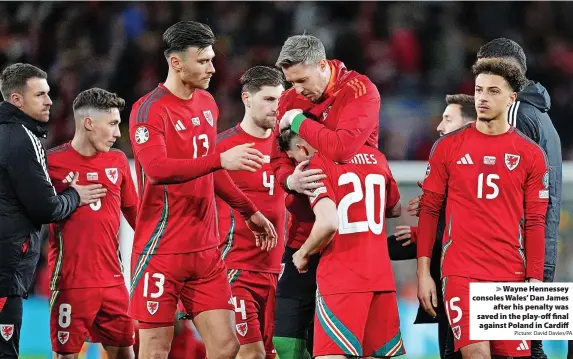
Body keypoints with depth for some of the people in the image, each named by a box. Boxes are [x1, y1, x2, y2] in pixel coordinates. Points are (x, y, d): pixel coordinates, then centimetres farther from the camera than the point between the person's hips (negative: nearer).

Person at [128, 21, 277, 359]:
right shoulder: (149, 110, -11)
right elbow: (157, 169, -28)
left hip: (206, 251, 7)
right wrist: (221, 159, -34)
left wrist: (251, 212, 27)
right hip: (162, 251, -7)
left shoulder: (207, 104, 12)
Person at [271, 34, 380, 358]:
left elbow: (342, 148, -25)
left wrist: (298, 121, -14)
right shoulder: (291, 100, 7)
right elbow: (279, 160, 8)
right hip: (303, 233, 5)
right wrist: (290, 179, -14)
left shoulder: (360, 91, -9)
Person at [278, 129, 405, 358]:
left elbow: (328, 223, -19)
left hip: (340, 280, -6)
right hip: (382, 278, 7)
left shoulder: (318, 163, -7)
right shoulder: (375, 157, 13)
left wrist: (303, 254, -3)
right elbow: (395, 209, 28)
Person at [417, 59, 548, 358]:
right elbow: (429, 210, 6)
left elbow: (534, 223, 5)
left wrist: (535, 280, -2)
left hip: (512, 276, 1)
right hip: (461, 271, -1)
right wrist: (423, 272, 0)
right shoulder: (448, 147, 5)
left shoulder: (531, 155, 5)